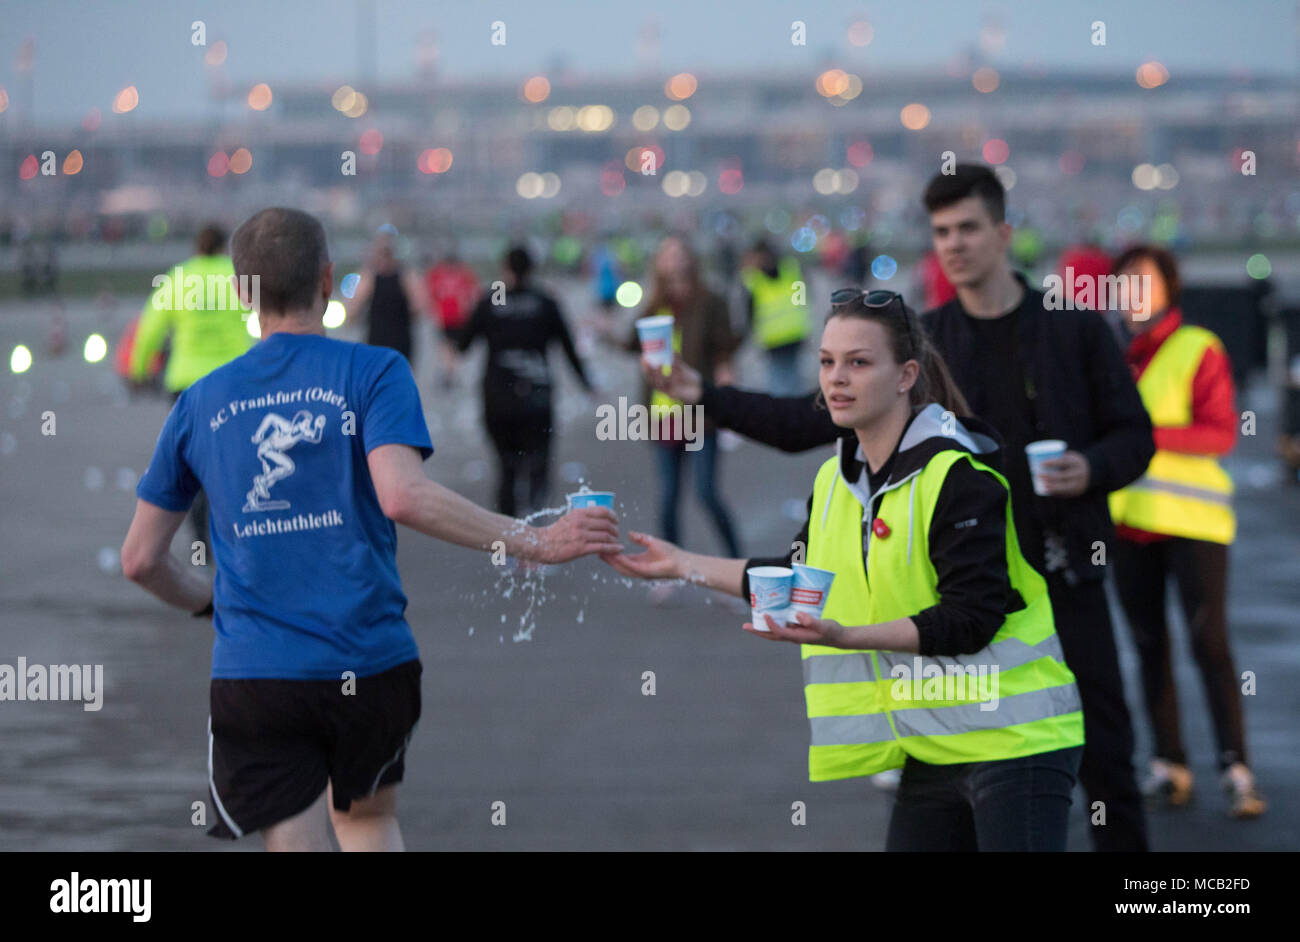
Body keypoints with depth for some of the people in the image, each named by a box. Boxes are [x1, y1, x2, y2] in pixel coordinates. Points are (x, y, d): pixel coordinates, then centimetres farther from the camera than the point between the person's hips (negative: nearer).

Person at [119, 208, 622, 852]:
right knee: (367, 815, 27)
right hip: (371, 668, 0)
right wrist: (537, 543, -16)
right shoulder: (372, 374, -2)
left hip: (253, 676, 0)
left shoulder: (200, 403, 8)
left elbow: (140, 560, 11)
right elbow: (404, 497, -19)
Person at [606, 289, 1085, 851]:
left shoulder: (960, 473, -15)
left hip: (1012, 740, -8)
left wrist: (848, 636, -29)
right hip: (932, 748, 8)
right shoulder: (836, 479, 10)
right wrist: (683, 566, 22)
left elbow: (970, 619, -20)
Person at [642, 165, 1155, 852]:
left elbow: (1134, 433, 4)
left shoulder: (1073, 329, 0)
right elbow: (811, 421, 1)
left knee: (1104, 755, 1)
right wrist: (704, 397, -8)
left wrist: (1092, 469, -17)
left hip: (1064, 576, -2)